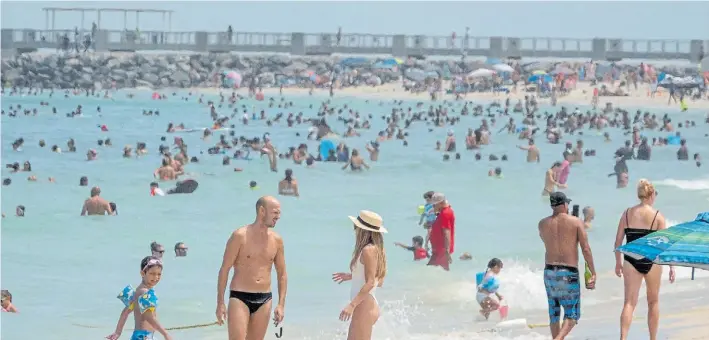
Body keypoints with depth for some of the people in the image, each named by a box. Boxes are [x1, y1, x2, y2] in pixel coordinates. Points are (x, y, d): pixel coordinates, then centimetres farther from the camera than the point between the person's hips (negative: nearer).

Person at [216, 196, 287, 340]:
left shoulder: (276, 240, 7)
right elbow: (224, 269, -5)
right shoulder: (240, 236, -7)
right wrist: (220, 303, -9)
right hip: (239, 297, -5)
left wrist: (281, 305, 5)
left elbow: (282, 274, 14)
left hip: (264, 300, 5)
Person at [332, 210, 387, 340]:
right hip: (370, 305, 10)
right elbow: (379, 281, 17)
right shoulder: (376, 249, 12)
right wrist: (351, 276, 24)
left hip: (364, 306, -10)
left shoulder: (368, 250, -15)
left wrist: (352, 305, -24)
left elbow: (370, 283, -21)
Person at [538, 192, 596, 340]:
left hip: (549, 271, 4)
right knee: (572, 315, 1)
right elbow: (586, 249, -8)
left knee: (554, 313, 15)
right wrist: (593, 273, -3)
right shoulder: (576, 222, -5)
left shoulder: (543, 224, 5)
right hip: (569, 272, -4)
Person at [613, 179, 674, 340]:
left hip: (631, 262, 1)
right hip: (651, 261, -1)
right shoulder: (657, 216, -6)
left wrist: (618, 262, 15)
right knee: (653, 302, 17)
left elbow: (618, 241, 4)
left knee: (629, 302, -1)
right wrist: (671, 266, -2)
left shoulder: (627, 213, 1)